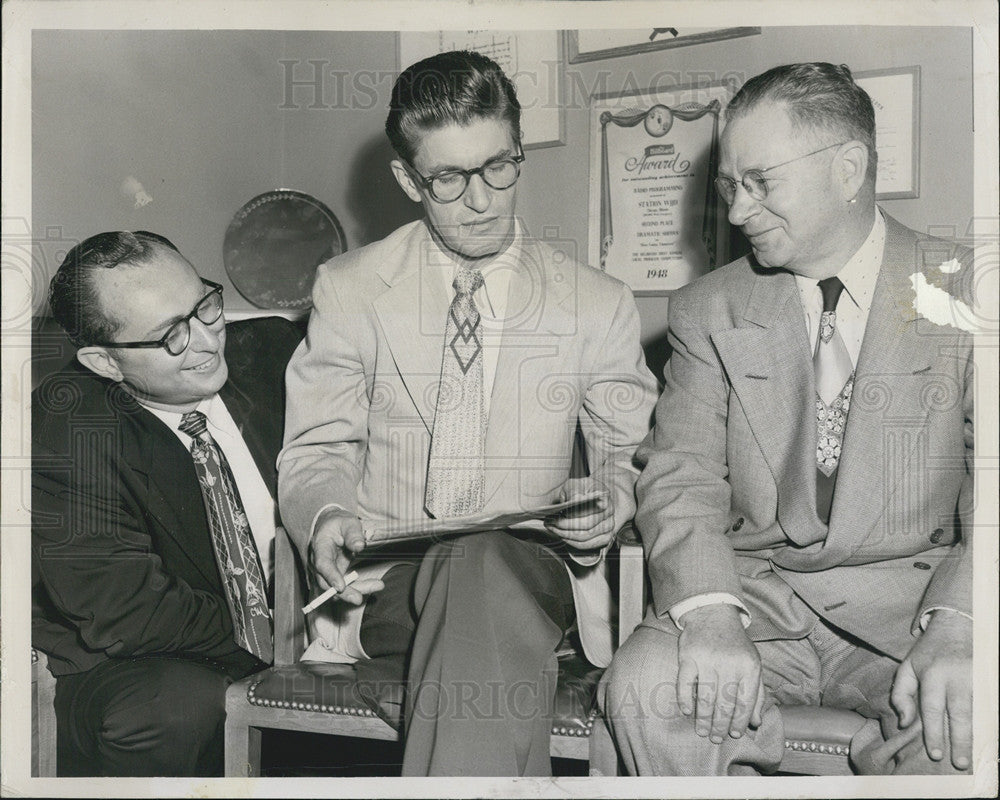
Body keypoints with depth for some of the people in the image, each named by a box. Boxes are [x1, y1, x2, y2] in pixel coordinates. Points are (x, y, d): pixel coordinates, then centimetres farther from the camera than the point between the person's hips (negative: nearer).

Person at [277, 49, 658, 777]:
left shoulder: (598, 305, 9)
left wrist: (610, 496, -10)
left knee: (484, 569, -37)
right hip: (387, 582, 0)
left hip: (532, 572, 1)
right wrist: (327, 517, -15)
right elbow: (316, 452, 8)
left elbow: (633, 452, 15)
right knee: (474, 576, -37)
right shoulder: (349, 292, 8)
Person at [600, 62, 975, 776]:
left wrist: (957, 628, -22)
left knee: (958, 724, -31)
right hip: (755, 592, 2)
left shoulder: (962, 293, 3)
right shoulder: (708, 312, 7)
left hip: (915, 595, -1)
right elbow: (681, 481, -2)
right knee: (644, 686, -26)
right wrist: (708, 612, -21)